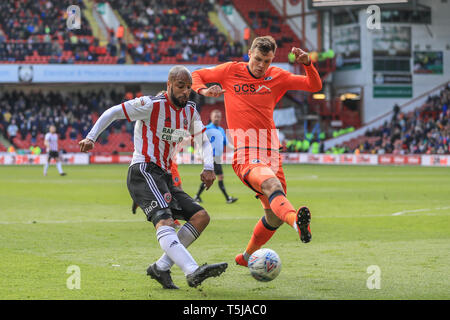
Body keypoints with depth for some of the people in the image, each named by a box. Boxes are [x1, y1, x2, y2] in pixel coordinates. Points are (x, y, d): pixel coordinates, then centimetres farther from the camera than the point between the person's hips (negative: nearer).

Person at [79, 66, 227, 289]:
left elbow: (204, 141, 17)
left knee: (201, 217, 1)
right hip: (144, 172, -9)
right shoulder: (152, 105, -8)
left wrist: (208, 167, -2)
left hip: (164, 178, 9)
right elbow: (113, 113, -5)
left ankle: (161, 267, -2)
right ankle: (193, 272, -51)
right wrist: (91, 137, -15)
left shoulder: (190, 111, 12)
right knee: (164, 221, -29)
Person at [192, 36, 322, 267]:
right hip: (245, 155, -5)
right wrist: (203, 91, -5)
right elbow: (196, 76, 17)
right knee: (272, 183, -36)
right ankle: (296, 221, -65)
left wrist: (307, 64, -8)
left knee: (274, 216, 9)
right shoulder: (230, 71, 5)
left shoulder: (277, 77, 12)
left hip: (271, 153, 6)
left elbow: (315, 86, 10)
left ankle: (246, 257, 31)